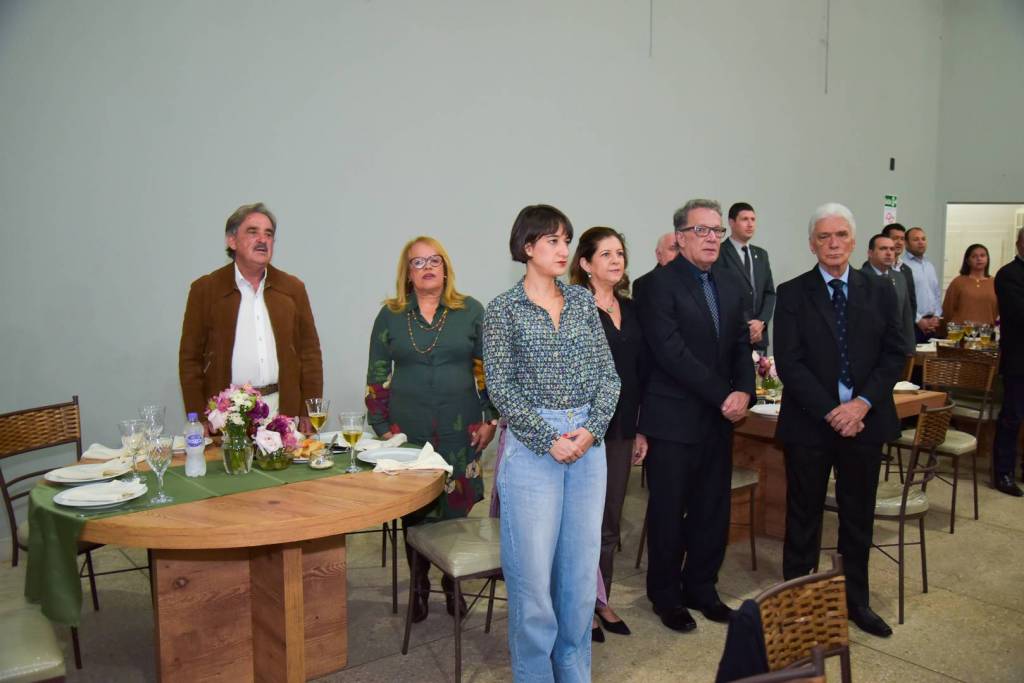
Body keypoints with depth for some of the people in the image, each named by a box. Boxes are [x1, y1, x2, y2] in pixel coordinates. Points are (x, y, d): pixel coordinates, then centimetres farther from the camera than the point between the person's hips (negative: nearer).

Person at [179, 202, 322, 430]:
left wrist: (309, 413, 2)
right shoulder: (204, 289, 4)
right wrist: (199, 419, -5)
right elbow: (190, 358, 3)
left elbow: (310, 353, 9)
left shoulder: (293, 288, 10)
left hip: (285, 410, 2)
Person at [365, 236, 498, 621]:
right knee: (413, 510, 7)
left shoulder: (470, 311, 3)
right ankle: (419, 585, 25)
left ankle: (452, 583, 24)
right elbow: (377, 376, 7)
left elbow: (488, 369, 4)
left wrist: (490, 419, -1)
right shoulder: (390, 315, 6)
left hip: (460, 431, 0)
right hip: (407, 431, 1)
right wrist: (381, 428, 2)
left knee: (456, 509, 4)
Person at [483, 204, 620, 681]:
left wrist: (592, 429, -7)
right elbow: (500, 387, -7)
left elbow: (608, 374, 7)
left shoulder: (582, 301, 9)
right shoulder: (504, 309, -3)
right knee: (532, 573, 0)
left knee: (581, 568, 11)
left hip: (588, 445, 4)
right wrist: (549, 440, -12)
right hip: (532, 446, -4)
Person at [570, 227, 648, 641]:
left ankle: (601, 600, 31)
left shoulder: (630, 308, 10)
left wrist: (640, 429, 12)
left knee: (610, 521, 15)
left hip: (621, 428, 6)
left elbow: (639, 371, 12)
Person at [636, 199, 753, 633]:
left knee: (713, 511, 13)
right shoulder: (659, 284, -10)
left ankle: (701, 588, 31)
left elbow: (741, 347, 13)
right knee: (669, 512, 6)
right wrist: (723, 397, -16)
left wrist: (744, 392, -6)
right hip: (673, 419, -6)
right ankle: (665, 595, 23)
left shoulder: (730, 288, 13)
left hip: (719, 419, 7)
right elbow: (671, 353, -18)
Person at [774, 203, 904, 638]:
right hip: (809, 423, -3)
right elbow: (789, 362, -9)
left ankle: (856, 602, 31)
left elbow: (894, 355, 2)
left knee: (858, 518, 15)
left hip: (865, 421, 3)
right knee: (803, 518, 8)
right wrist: (830, 411, -16)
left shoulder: (880, 293, 6)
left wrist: (862, 403, -13)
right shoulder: (792, 294, -3)